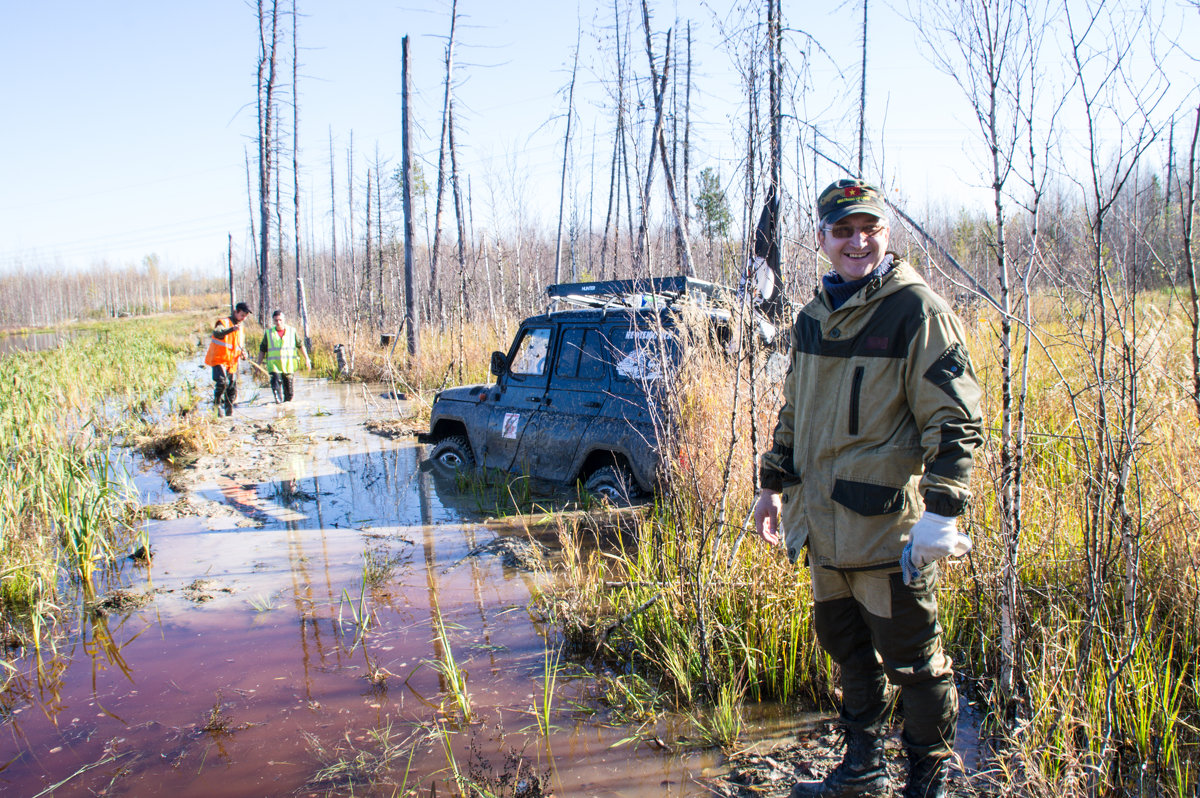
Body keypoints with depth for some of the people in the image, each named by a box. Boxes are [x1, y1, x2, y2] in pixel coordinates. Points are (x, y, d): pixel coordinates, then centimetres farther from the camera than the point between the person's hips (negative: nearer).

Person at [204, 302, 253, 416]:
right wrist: (232, 329, -45)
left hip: (232, 363, 6)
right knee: (222, 382, -24)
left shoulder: (241, 328, 17)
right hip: (219, 360, -6)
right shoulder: (224, 322, -6)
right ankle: (217, 404, -4)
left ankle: (229, 411, 18)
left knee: (232, 390, 5)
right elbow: (216, 333, -29)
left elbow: (241, 345, 27)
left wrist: (244, 353, 3)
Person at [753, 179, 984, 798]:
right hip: (824, 525, 7)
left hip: (888, 524, -7)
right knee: (846, 648, 20)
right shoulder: (813, 317, 11)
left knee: (912, 662, 6)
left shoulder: (917, 311, -11)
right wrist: (775, 484, 18)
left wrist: (941, 513, -21)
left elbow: (956, 421, -14)